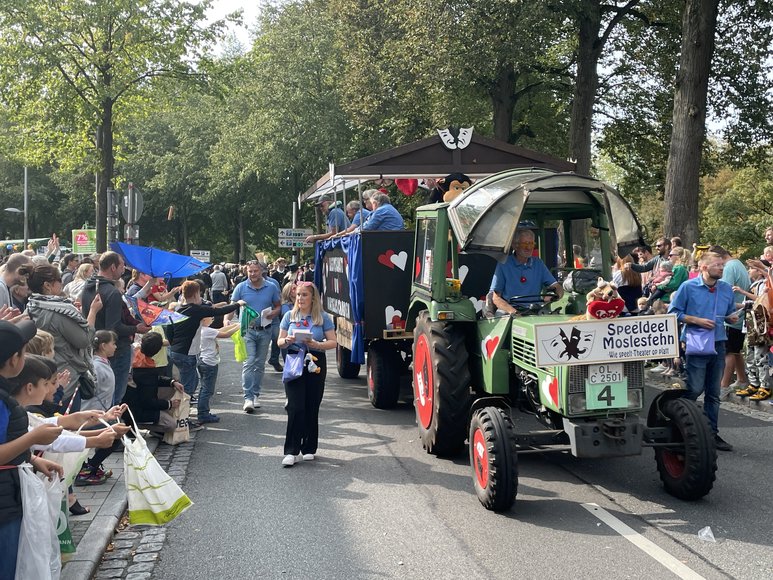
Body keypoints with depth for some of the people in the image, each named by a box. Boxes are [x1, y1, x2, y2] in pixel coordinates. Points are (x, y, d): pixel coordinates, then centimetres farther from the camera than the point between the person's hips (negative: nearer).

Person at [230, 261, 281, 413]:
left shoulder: (271, 288, 3)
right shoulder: (241, 288, -1)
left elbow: (278, 306, 12)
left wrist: (273, 313, -10)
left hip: (265, 330, 2)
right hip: (247, 330, -2)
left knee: (260, 364, 11)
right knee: (249, 362, -13)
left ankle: (255, 395, 22)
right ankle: (248, 397, -14)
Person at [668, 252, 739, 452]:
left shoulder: (727, 289, 9)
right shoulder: (688, 287, -6)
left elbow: (730, 313, 20)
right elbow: (673, 312, -6)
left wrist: (732, 318, -3)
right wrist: (697, 320, -15)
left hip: (718, 344, 5)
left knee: (713, 393, 10)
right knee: (694, 389, -8)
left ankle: (712, 433, 18)